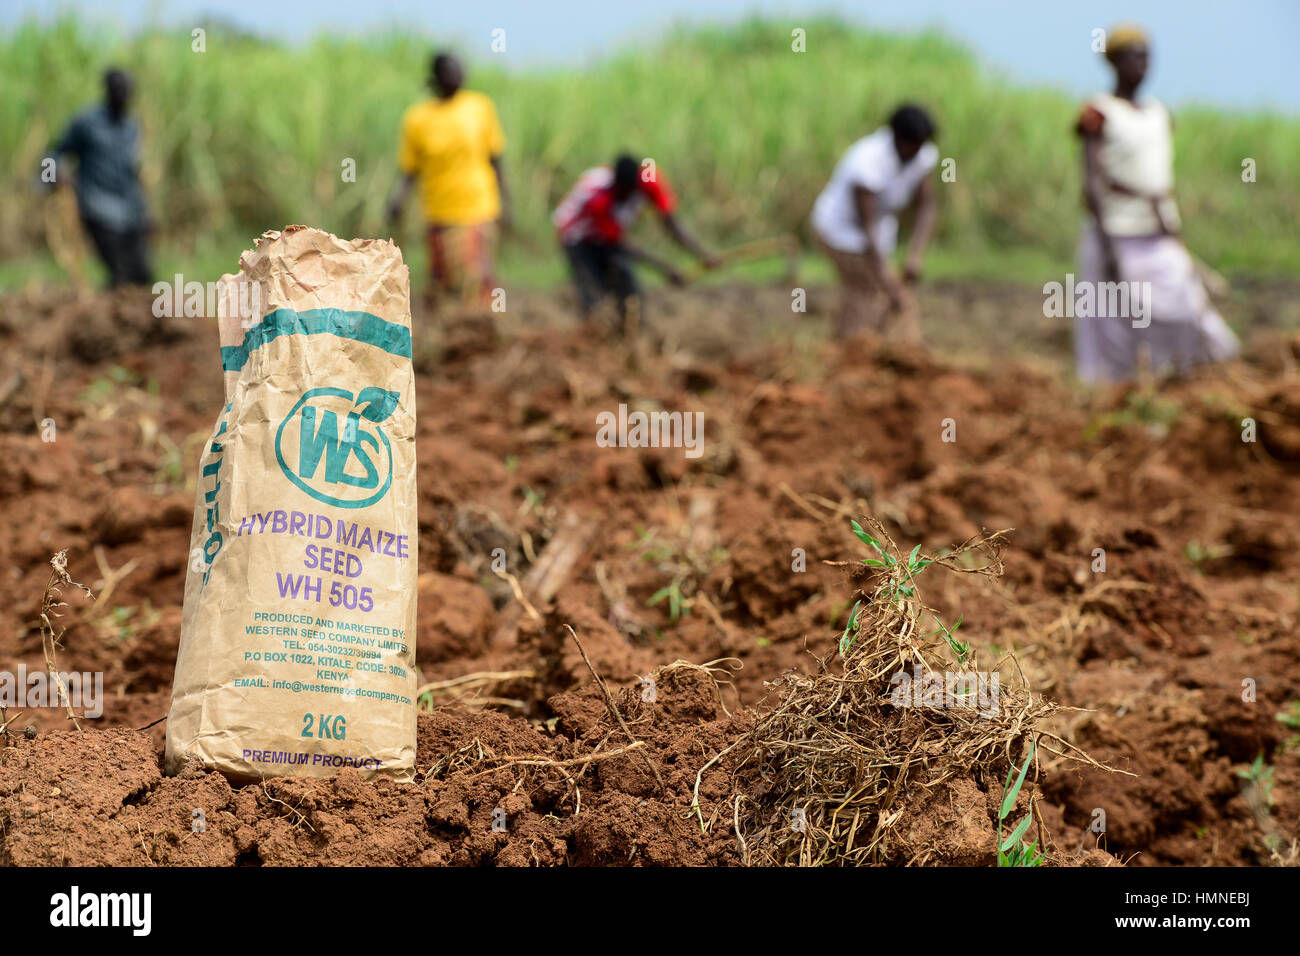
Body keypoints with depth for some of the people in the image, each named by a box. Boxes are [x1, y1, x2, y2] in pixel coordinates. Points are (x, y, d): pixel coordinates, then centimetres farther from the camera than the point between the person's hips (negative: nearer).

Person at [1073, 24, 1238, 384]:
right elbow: (1092, 185, -12)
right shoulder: (1099, 114, -6)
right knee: (1111, 342, -3)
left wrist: (1174, 233, 16)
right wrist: (1107, 251, -18)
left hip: (1161, 242, 6)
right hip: (1116, 236, -6)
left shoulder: (1160, 115, 14)